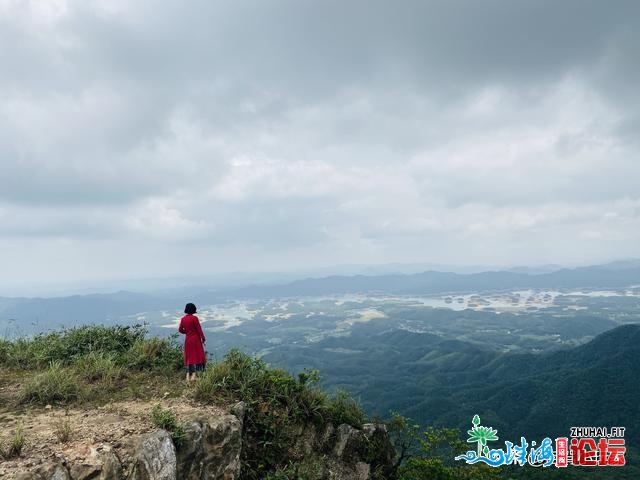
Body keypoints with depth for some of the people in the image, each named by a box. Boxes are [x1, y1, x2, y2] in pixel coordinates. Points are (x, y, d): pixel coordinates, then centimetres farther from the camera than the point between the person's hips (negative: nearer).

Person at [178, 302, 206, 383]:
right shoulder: (194, 318, -13)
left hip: (187, 340, 5)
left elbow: (180, 330, 9)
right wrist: (203, 338, -4)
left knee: (189, 357, 11)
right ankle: (194, 375, -7)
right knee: (197, 356, 1)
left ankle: (188, 375, 8)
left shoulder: (183, 319, 3)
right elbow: (199, 329, -12)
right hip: (195, 339, -5)